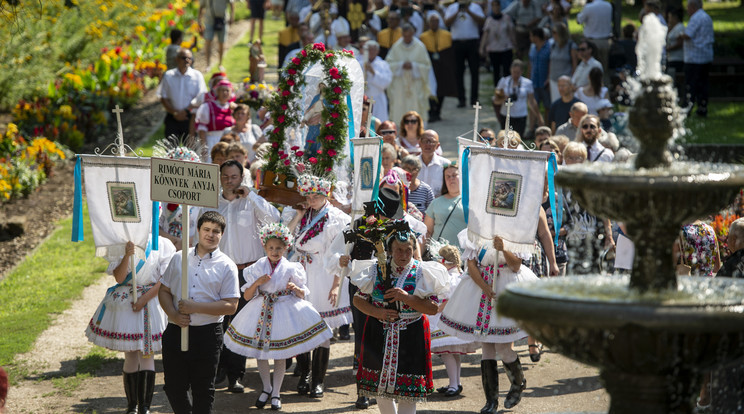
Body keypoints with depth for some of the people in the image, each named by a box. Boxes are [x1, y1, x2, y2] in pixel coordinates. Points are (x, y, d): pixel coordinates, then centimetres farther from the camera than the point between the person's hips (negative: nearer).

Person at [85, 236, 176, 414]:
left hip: (152, 301, -1)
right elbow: (119, 278, -6)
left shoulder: (162, 245, -1)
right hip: (125, 303, 1)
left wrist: (145, 299, -13)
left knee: (147, 356, -5)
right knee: (130, 356, 4)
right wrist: (127, 256, -21)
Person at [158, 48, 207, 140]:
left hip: (190, 118, -1)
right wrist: (174, 113, -8)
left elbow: (200, 98, -2)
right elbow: (163, 98, 4)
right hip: (172, 119, 1)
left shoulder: (197, 75, 2)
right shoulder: (168, 76, 5)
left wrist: (186, 111, -13)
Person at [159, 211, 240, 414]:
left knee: (203, 390, 4)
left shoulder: (226, 266, -2)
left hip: (207, 334, -3)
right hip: (176, 331, 3)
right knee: (174, 387, 8)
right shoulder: (179, 258, 8)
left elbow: (230, 306, -9)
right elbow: (164, 291, 11)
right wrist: (174, 315, -8)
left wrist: (195, 307, -16)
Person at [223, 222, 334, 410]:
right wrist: (257, 283, -17)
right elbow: (247, 296, -1)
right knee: (259, 353, 8)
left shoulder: (290, 268, -4)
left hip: (284, 310, -1)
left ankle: (276, 393, 19)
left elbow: (302, 295, 2)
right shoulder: (257, 268, -2)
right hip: (261, 313, 2)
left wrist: (295, 288, -20)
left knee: (279, 356, 5)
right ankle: (266, 388, 29)